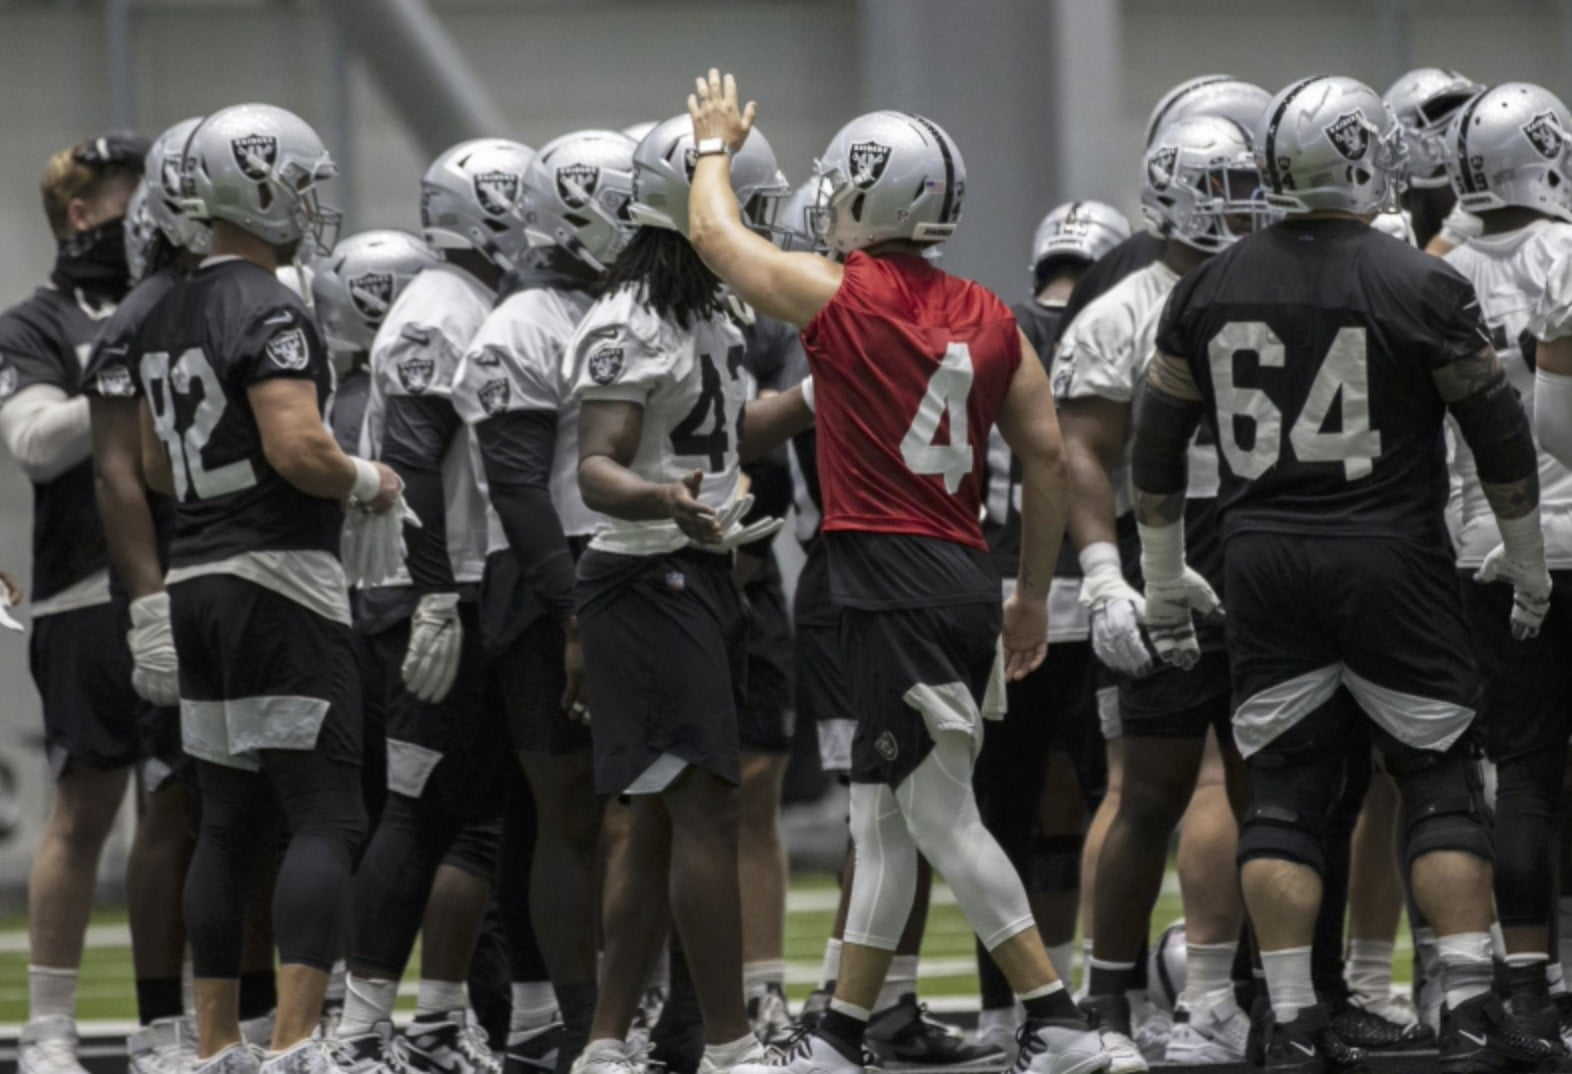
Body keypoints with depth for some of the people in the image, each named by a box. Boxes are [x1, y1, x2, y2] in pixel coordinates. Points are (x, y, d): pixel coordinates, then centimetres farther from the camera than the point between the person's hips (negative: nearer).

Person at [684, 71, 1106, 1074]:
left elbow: (718, 236, 9)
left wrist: (716, 145, 29)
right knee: (883, 818, 14)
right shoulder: (988, 318, 9)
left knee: (942, 814, -5)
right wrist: (1035, 595, 21)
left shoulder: (843, 295, -7)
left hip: (893, 581, -7)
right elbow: (1047, 455, 11)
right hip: (966, 577, 7)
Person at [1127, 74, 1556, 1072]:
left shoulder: (1208, 290, 3)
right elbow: (1502, 436, -3)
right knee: (1442, 785, 4)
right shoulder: (1420, 287, -9)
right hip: (1391, 564, -3)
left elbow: (1157, 448, 9)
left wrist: (1167, 584, 20)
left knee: (1284, 794, 8)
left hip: (1266, 566, 3)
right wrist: (1528, 568, 10)